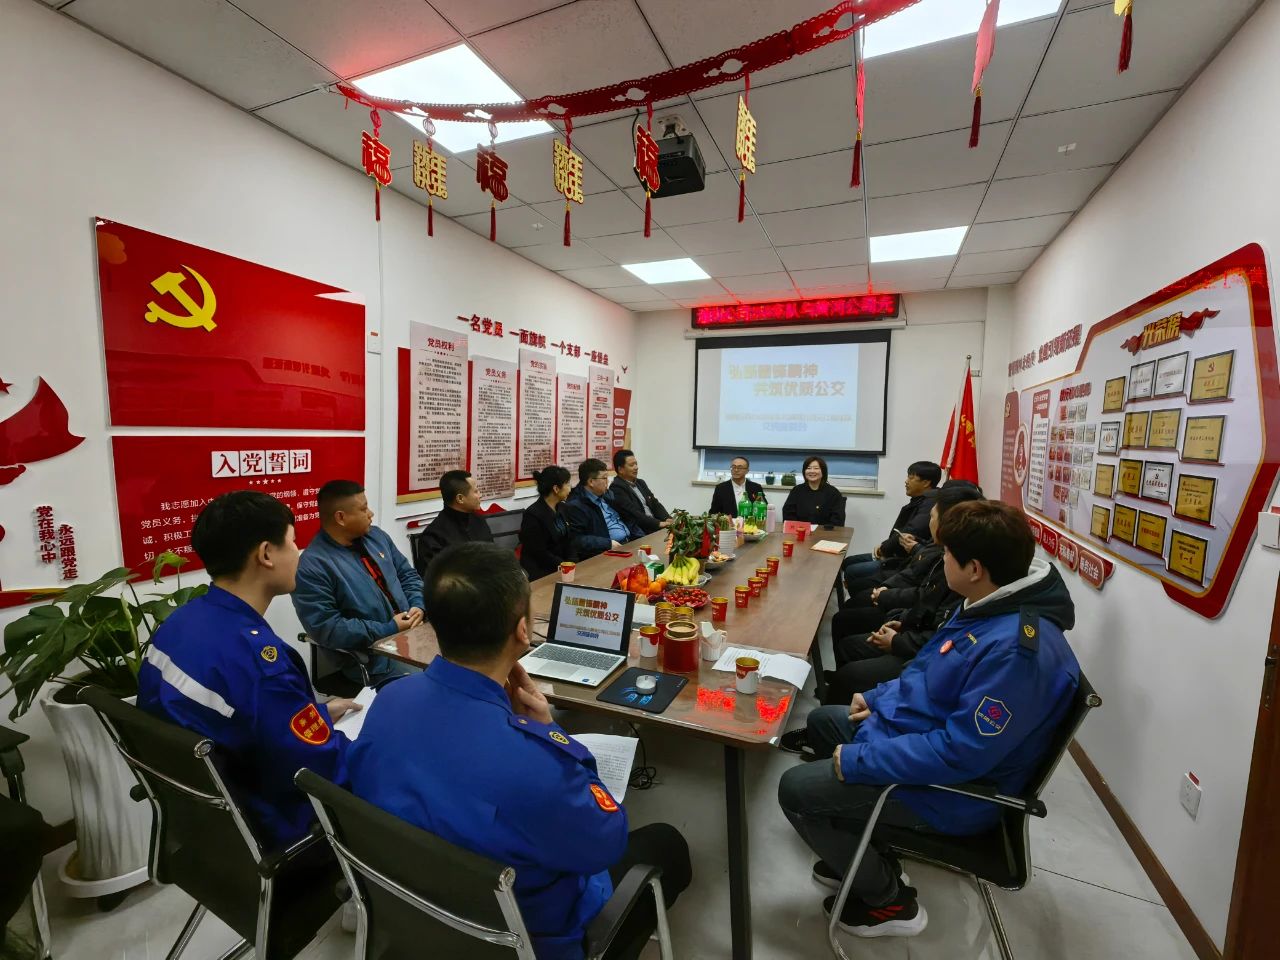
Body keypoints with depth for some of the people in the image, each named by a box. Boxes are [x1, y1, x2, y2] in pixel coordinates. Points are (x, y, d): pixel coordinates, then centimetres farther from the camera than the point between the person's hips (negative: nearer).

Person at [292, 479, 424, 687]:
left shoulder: (376, 536, 10)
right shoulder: (312, 566, -12)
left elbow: (408, 575, 15)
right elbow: (326, 628, -17)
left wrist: (417, 606, -5)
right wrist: (388, 631, -17)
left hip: (413, 634, 7)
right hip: (374, 655, -6)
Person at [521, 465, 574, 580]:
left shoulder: (561, 509, 7)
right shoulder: (533, 515, -15)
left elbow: (567, 542, 9)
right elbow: (540, 553, -15)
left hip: (561, 566, 7)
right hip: (540, 572, -7)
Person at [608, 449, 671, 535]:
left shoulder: (640, 483, 18)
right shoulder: (616, 488, -9)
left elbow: (655, 504, 15)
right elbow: (633, 514, -18)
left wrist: (668, 520, -3)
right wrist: (658, 523, -22)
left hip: (654, 526, 8)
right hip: (638, 533, -8)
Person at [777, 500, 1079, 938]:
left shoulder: (1018, 648, -34)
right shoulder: (988, 606, -1)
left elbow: (961, 752, -32)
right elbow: (931, 675, 14)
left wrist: (859, 760, -25)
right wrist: (878, 698, 7)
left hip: (952, 788, -10)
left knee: (795, 789, -9)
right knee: (822, 720, 20)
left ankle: (889, 900, 13)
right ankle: (861, 856, 27)